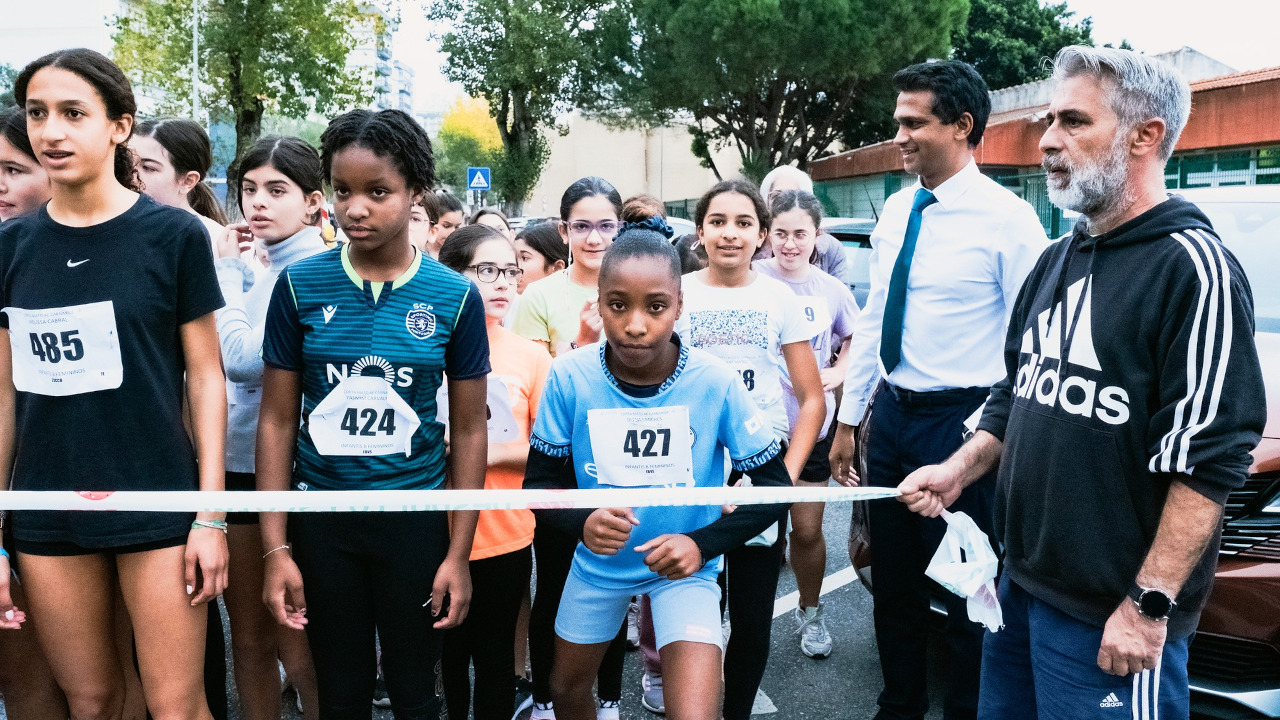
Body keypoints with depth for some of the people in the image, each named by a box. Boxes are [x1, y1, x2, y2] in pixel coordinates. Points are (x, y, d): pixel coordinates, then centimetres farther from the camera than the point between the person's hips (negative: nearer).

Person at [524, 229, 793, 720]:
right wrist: (583, 522, -30)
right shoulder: (570, 377, -19)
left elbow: (775, 486, -12)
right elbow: (540, 481, -9)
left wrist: (704, 544, -24)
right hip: (598, 561, 3)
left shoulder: (716, 384, -22)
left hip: (686, 566, -2)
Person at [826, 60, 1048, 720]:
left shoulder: (1008, 219, -13)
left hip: (963, 420, -6)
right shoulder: (896, 211, 7)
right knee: (893, 579, 19)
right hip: (891, 414, 7)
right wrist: (849, 418, 12)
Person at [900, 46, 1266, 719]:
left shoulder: (1191, 266, -15)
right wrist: (958, 471, 4)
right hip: (1020, 583, 8)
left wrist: (1149, 604, -21)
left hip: (1109, 617, -7)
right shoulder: (1057, 260, 11)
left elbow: (1207, 460, -20)